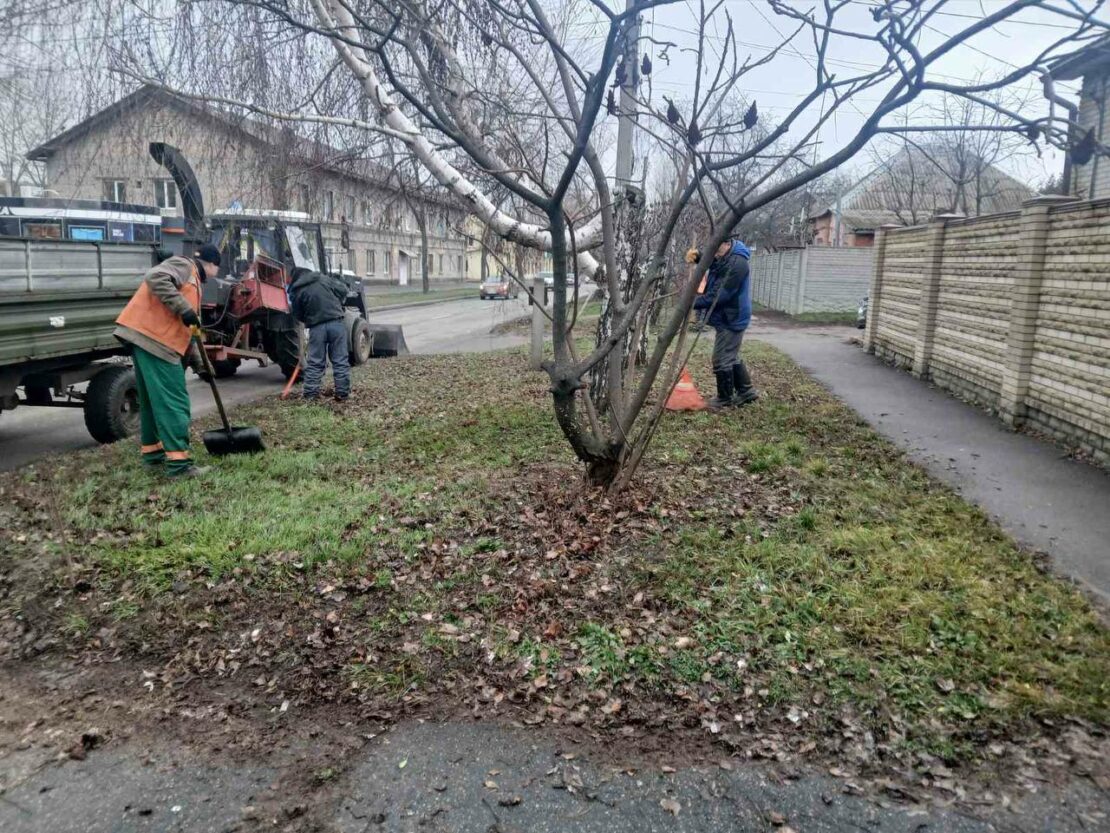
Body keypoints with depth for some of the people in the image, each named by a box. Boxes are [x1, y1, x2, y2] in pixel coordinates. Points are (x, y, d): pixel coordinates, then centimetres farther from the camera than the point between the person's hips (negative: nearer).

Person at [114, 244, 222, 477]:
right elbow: (155, 278, -21)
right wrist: (184, 309, -21)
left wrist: (198, 363, 22)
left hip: (146, 336, 10)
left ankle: (153, 453, 27)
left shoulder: (192, 279, 27)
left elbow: (184, 330, 26)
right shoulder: (183, 265, 1)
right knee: (173, 401, -10)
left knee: (153, 400, 17)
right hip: (152, 337, -10)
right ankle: (178, 463, -11)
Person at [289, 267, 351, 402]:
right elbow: (343, 291, 8)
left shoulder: (297, 292, 3)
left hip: (316, 327, 0)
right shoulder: (324, 279, 4)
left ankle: (310, 394, 9)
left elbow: (298, 316, 8)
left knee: (315, 362, 9)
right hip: (336, 322, 0)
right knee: (340, 360, 5)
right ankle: (342, 393, 5)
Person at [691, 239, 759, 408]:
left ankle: (725, 399, 11)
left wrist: (694, 302, -25)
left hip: (731, 319, -10)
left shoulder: (737, 263, -25)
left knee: (721, 360, -3)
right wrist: (698, 257, 3)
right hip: (726, 318, 10)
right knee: (731, 357, 19)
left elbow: (720, 294, -28)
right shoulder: (721, 258, 6)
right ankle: (746, 391, 30)